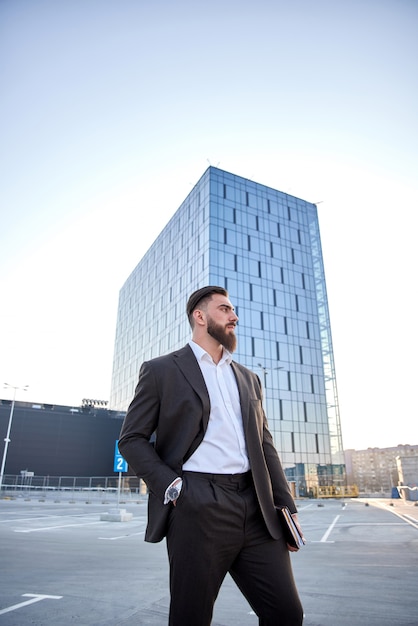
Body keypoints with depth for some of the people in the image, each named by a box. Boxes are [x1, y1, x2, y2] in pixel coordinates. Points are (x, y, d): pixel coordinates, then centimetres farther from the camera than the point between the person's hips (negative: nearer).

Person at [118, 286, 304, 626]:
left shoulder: (249, 379, 18)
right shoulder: (161, 370, 3)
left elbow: (265, 445, 17)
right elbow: (132, 439, 1)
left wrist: (287, 507, 9)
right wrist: (171, 486, -12)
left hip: (257, 509, 5)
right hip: (197, 509, -4)